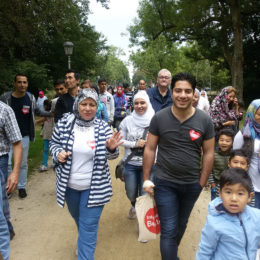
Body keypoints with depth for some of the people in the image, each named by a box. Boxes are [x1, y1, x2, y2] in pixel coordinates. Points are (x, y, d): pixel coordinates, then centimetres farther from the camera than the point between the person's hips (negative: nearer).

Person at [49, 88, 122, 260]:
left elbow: (110, 156, -2)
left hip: (94, 187, -3)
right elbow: (54, 143, 7)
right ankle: (84, 243, 59)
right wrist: (58, 153, -15)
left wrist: (112, 149, -26)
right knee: (78, 218, 28)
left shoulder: (103, 127, -10)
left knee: (89, 228, 0)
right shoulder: (65, 123, -8)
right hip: (69, 185, 4)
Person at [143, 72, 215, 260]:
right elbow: (150, 149, -4)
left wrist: (202, 182, -2)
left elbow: (208, 153, -2)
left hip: (192, 184, 3)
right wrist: (146, 179, -4)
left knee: (181, 224, 24)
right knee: (169, 229, 1)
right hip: (165, 182, -2)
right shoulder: (159, 118, -11)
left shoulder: (205, 120, -9)